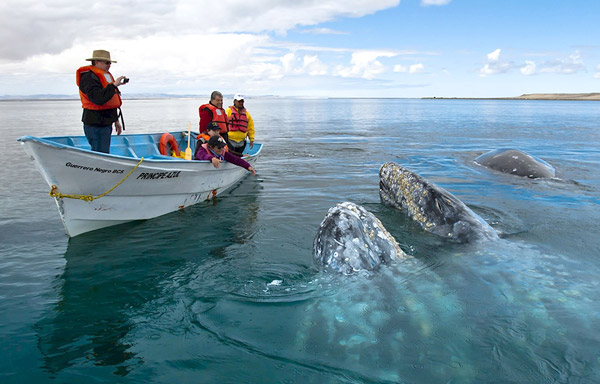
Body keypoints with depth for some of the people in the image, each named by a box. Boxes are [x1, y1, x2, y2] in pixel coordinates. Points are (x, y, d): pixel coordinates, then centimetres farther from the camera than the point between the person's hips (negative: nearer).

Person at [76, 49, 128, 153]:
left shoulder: (106, 75, 19)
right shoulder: (89, 77, -13)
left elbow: (111, 101, 26)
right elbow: (98, 99, -30)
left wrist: (116, 120, 26)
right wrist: (114, 85, -27)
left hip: (105, 123, 10)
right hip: (95, 125, -10)